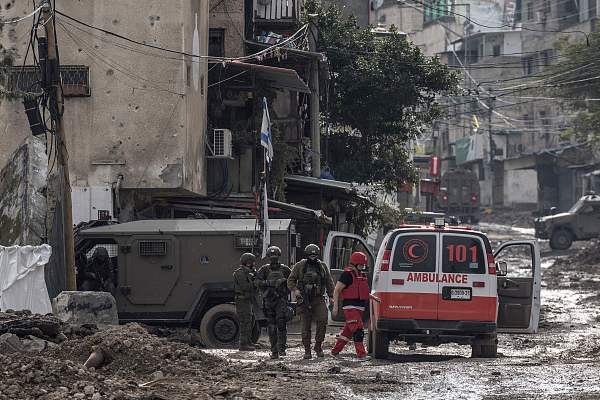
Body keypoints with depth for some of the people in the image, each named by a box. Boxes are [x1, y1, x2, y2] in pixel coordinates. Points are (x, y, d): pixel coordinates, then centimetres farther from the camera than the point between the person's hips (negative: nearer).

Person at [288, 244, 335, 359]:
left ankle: (318, 346, -3)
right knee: (306, 325, -1)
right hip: (304, 300, -1)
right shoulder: (299, 266, 5)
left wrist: (331, 296, 11)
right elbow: (290, 281, 6)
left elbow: (329, 282, 18)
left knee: (322, 320, -17)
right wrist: (295, 290, -13)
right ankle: (307, 350, 6)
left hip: (318, 299, 1)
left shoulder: (322, 266, 12)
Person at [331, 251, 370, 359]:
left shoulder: (363, 275, 17)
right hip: (350, 307, -9)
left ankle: (335, 350, 26)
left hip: (360, 307, 9)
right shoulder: (347, 274, -9)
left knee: (348, 330, 15)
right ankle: (361, 353, -17)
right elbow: (337, 290, -9)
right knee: (358, 330, -16)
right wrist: (335, 306, -14)